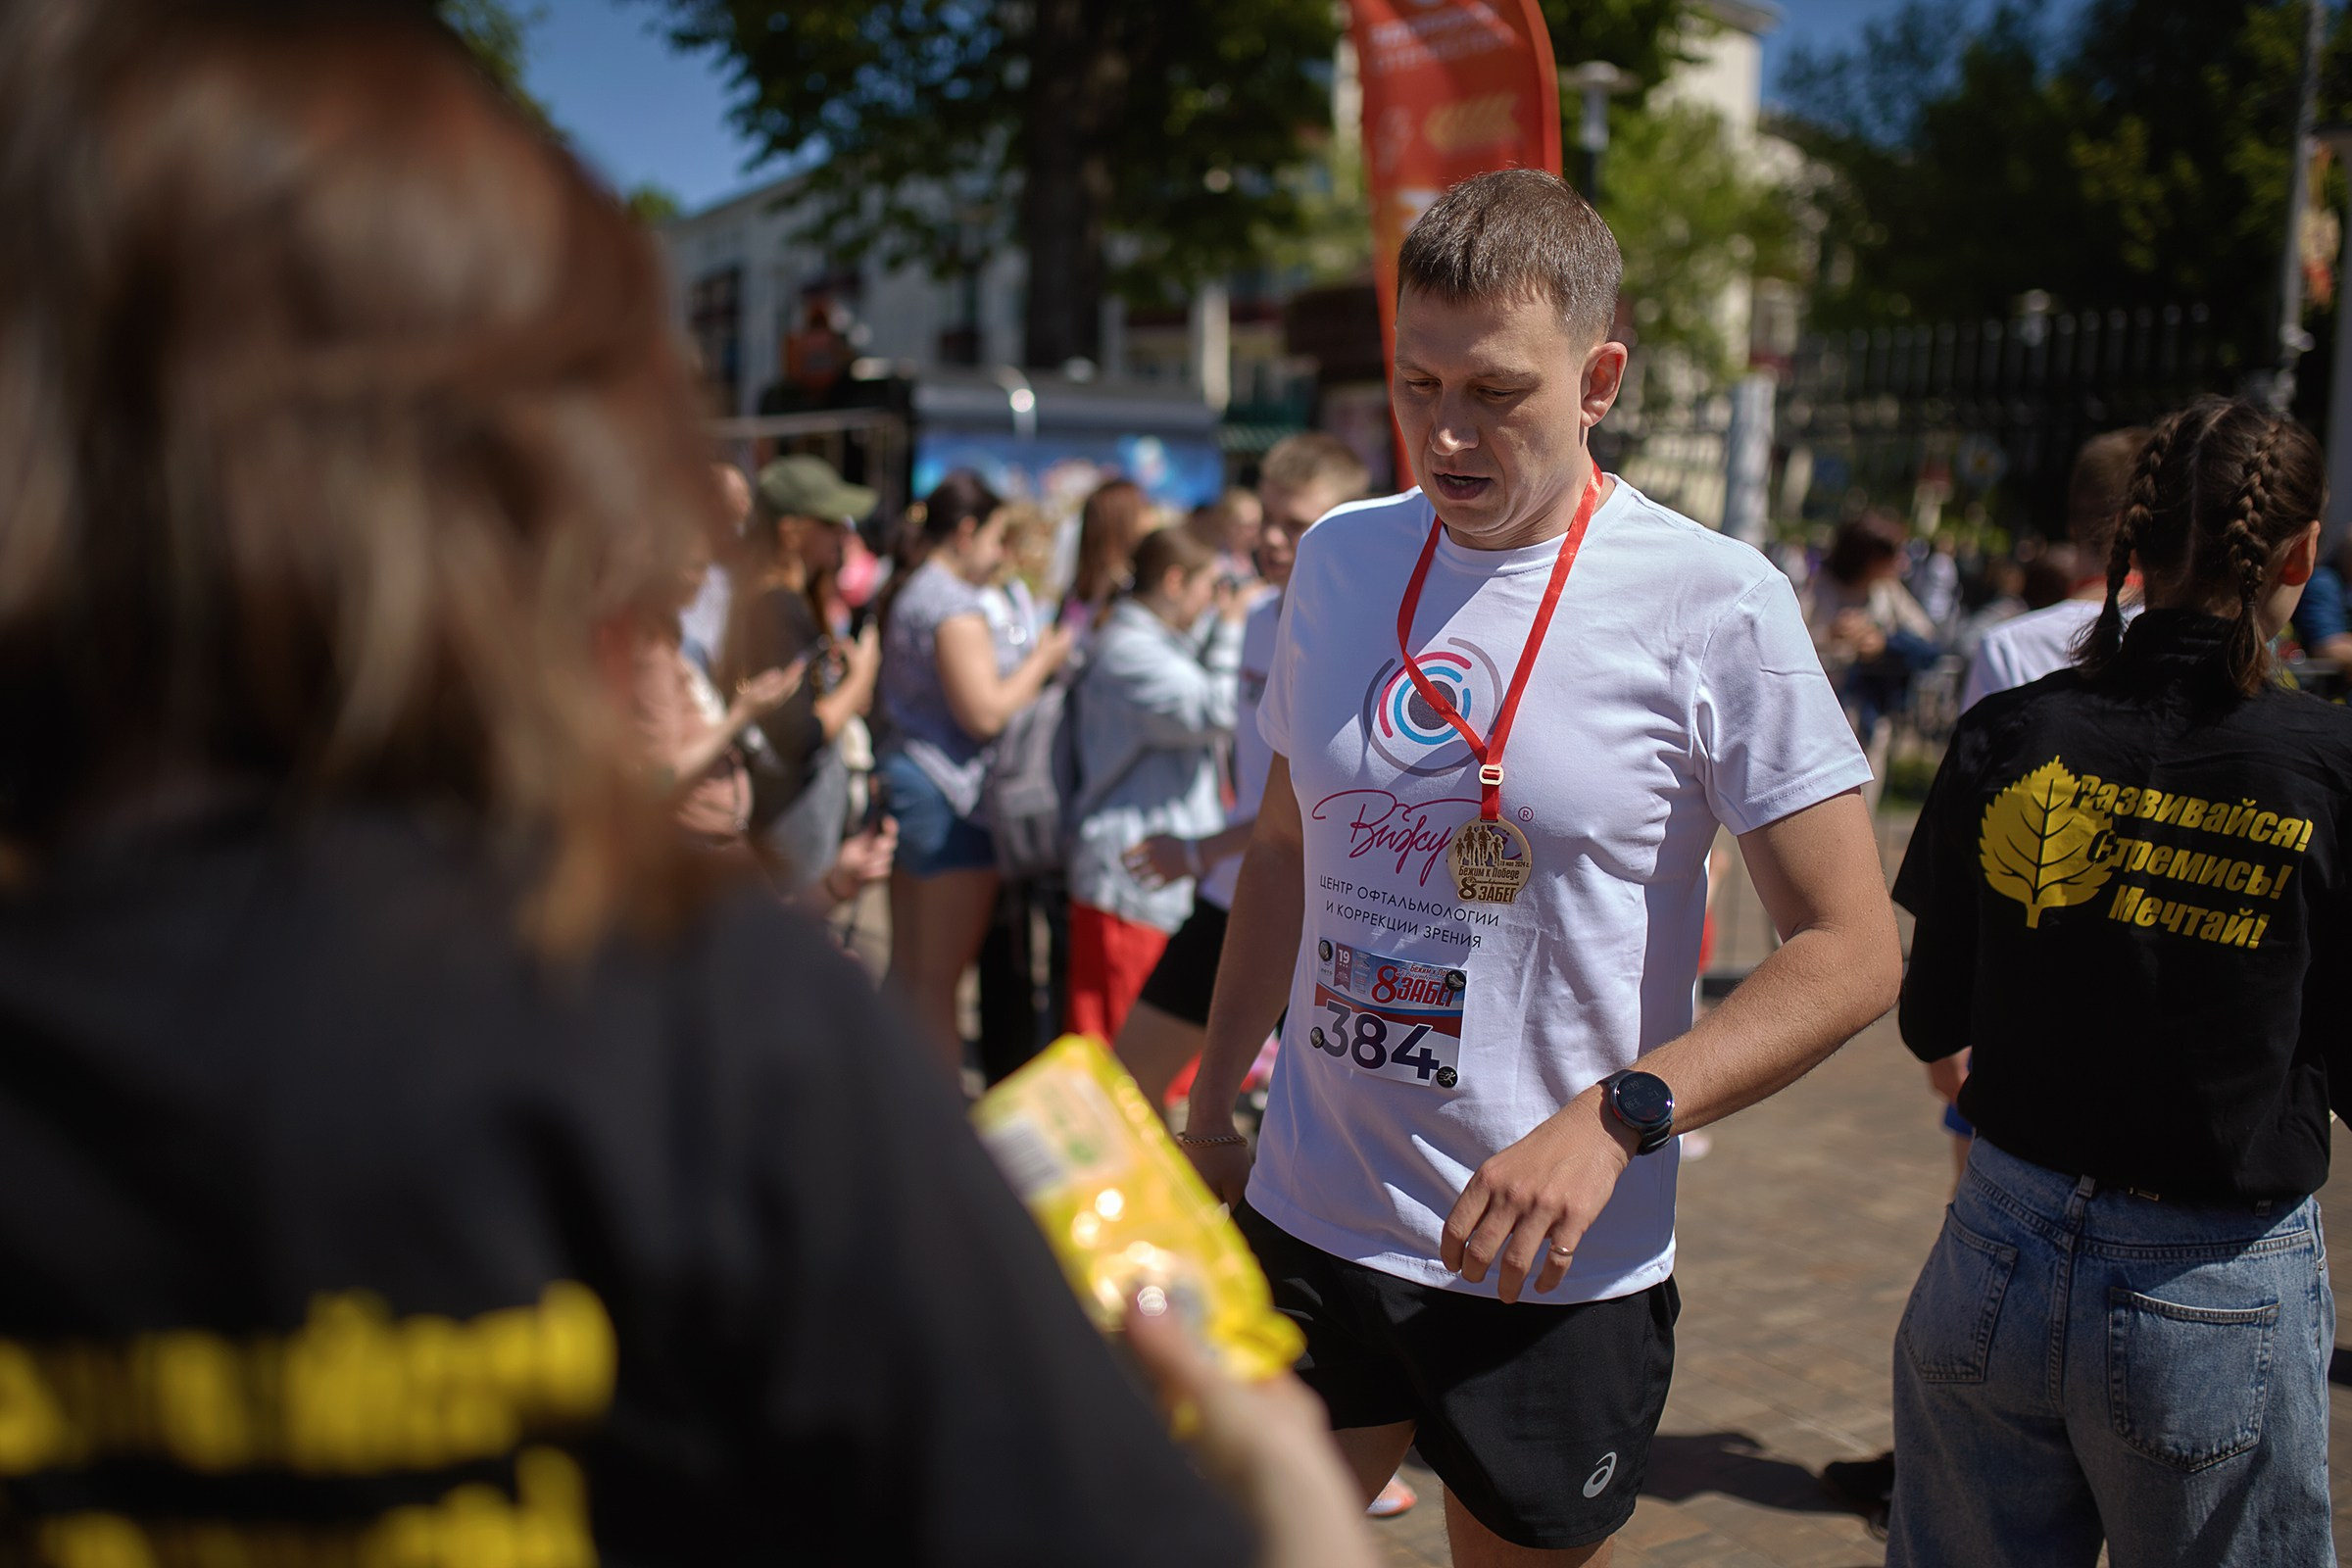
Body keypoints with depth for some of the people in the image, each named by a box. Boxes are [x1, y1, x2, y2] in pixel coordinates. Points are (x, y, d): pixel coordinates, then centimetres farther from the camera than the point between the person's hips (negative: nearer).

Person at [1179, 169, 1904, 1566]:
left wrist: (1614, 1119, -24)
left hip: (1557, 1272, -4)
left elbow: (1853, 950, -13)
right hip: (1303, 1224, 4)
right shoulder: (1339, 560, 4)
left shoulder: (1715, 605, -12)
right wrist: (1211, 1109, 14)